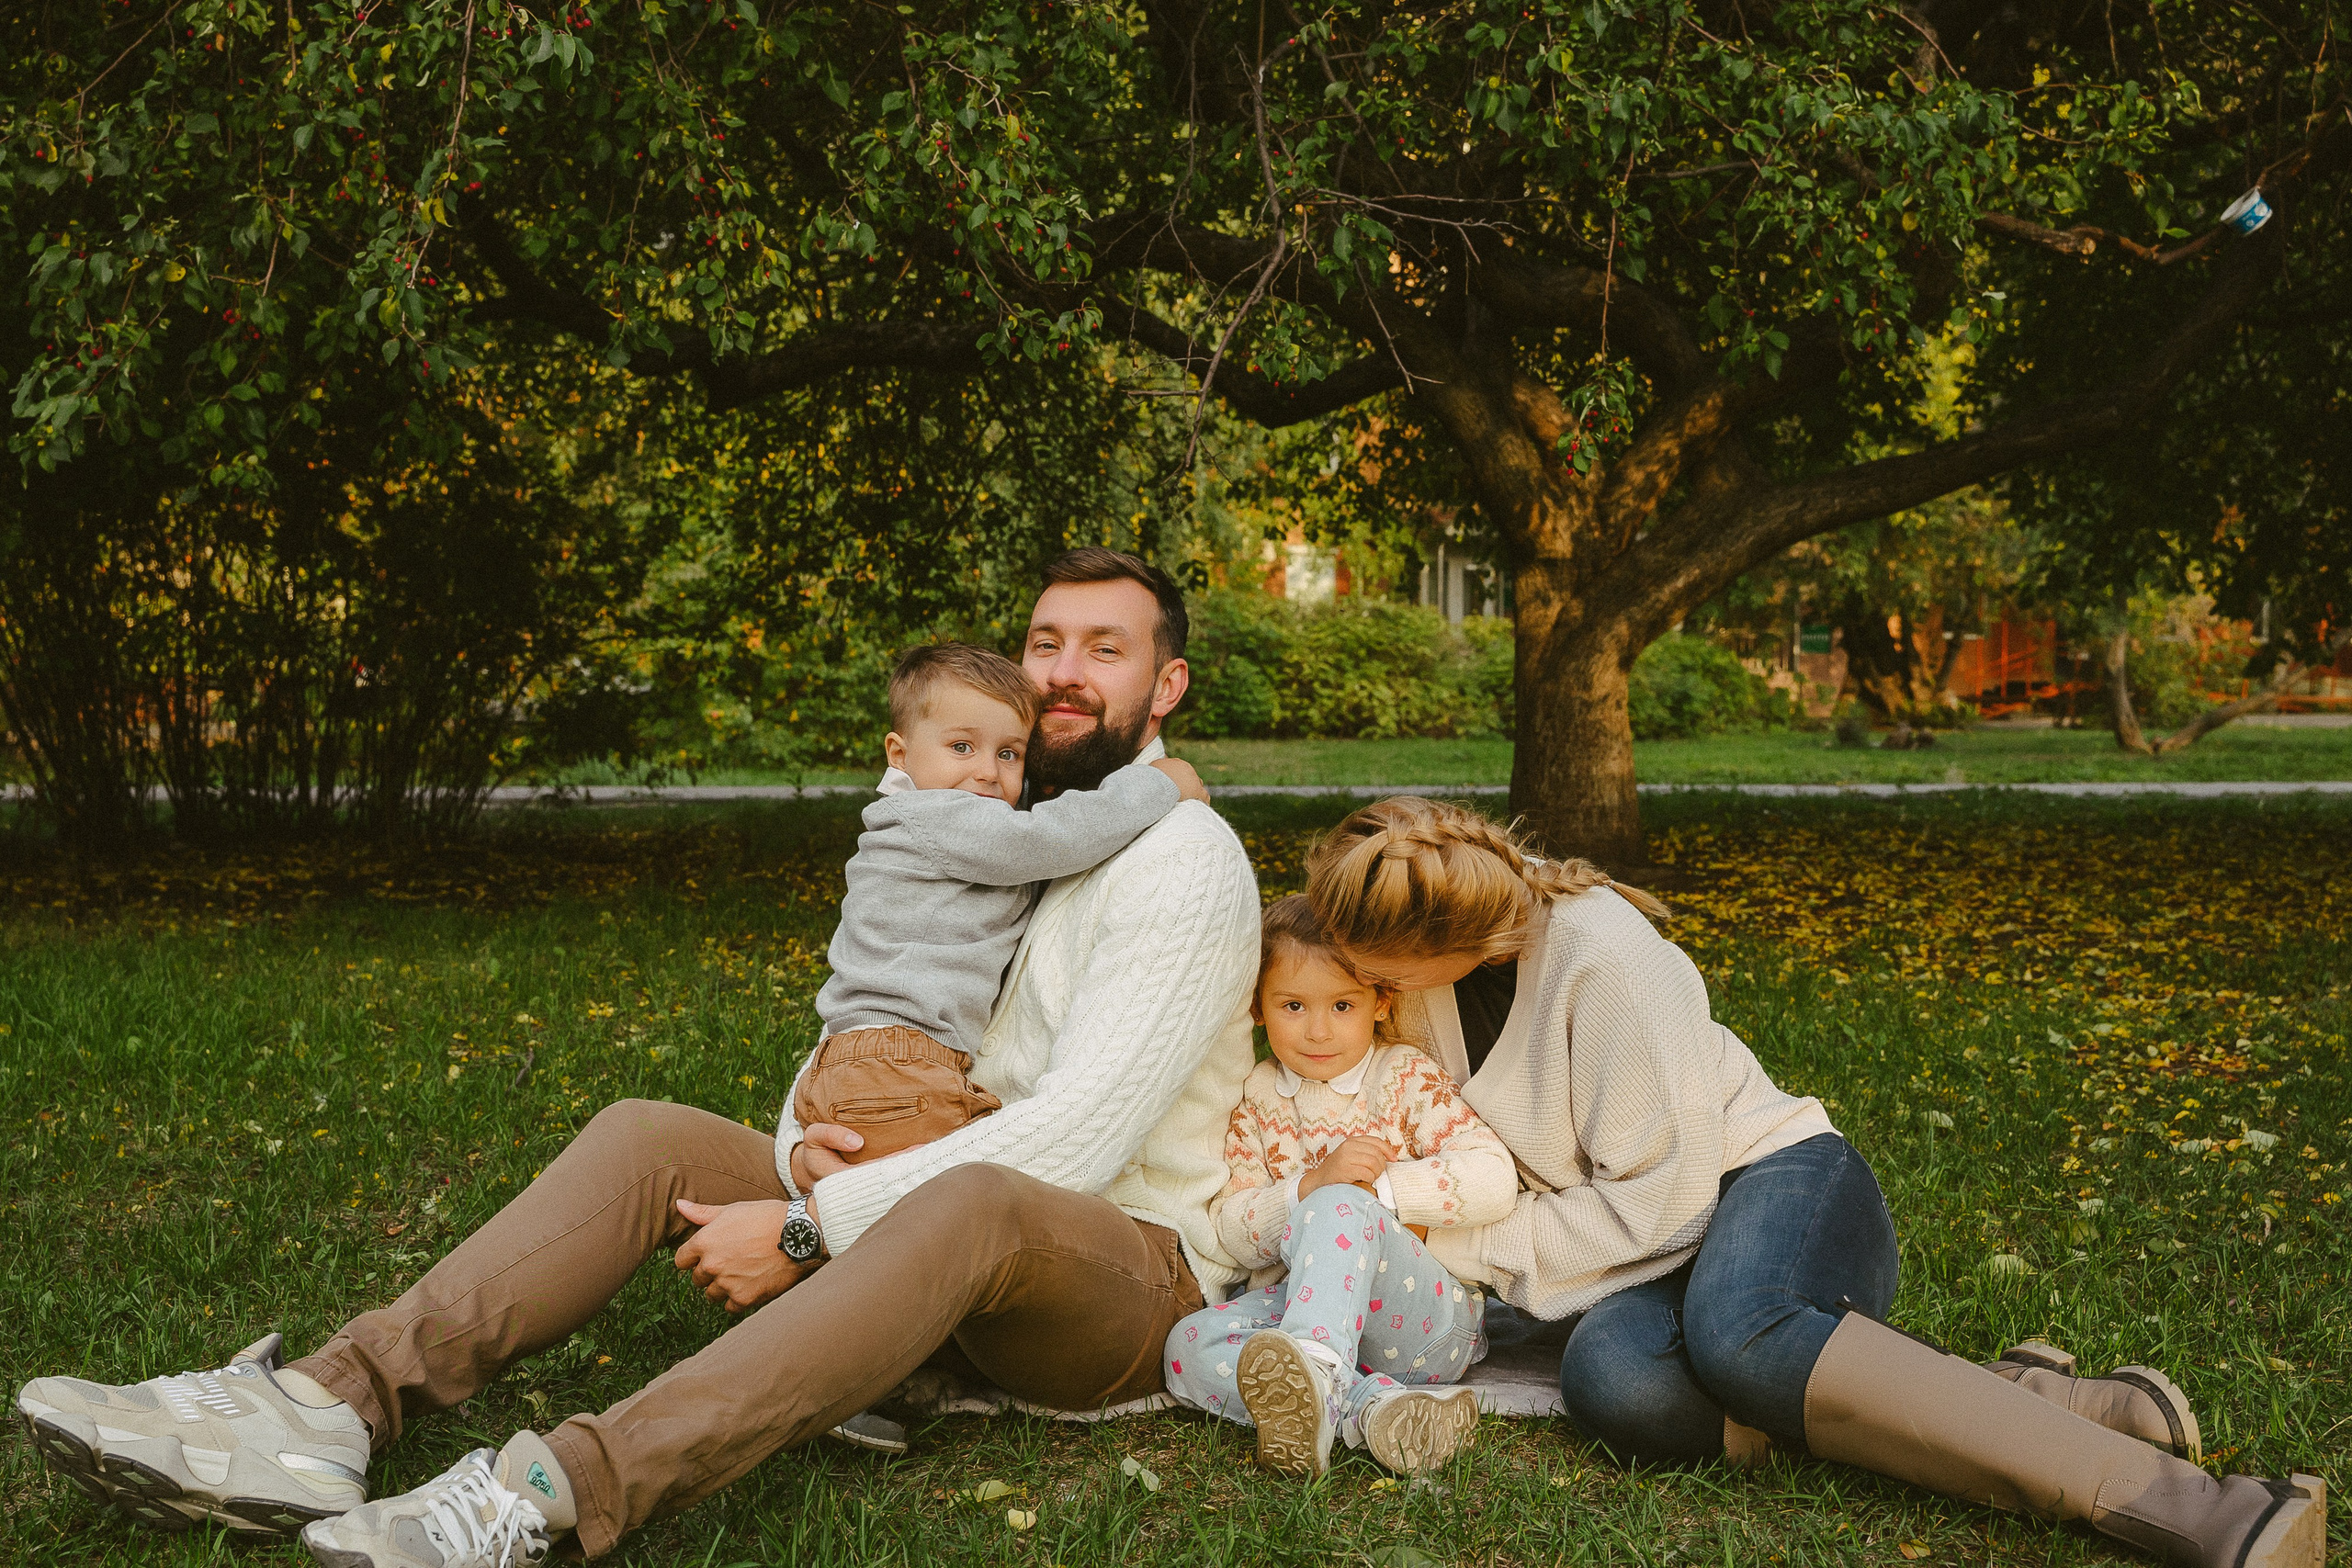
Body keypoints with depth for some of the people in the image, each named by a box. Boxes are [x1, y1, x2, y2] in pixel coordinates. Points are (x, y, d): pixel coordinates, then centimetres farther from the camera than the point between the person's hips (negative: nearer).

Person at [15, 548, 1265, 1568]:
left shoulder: (1184, 862, -10)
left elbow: (1077, 1138, -20)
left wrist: (804, 1231, -20)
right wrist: (804, 1149, -5)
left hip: (1135, 1264, -7)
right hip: (939, 1222, 7)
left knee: (978, 1201, -42)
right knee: (647, 1135, -10)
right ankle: (330, 1407, -26)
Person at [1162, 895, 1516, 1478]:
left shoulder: (1407, 1077, 2)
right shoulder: (1257, 1098, 11)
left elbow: (1494, 1179, -10)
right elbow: (1234, 1232, 1)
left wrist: (1375, 1190, -15)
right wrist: (1311, 1184, -18)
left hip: (1424, 1322, -4)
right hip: (1297, 1304, 4)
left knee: (1338, 1208, -33)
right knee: (1189, 1345, -24)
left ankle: (1314, 1374, -56)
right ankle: (1373, 1404, -38)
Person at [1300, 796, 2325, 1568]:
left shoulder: (1601, 958, -22)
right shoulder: (1428, 974, 1)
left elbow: (1657, 1199, -19)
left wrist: (1466, 1252, -15)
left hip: (1771, 1177, -6)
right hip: (1652, 1256, 6)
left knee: (1734, 1332, -42)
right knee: (1612, 1381, -32)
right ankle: (2014, 1402, -26)